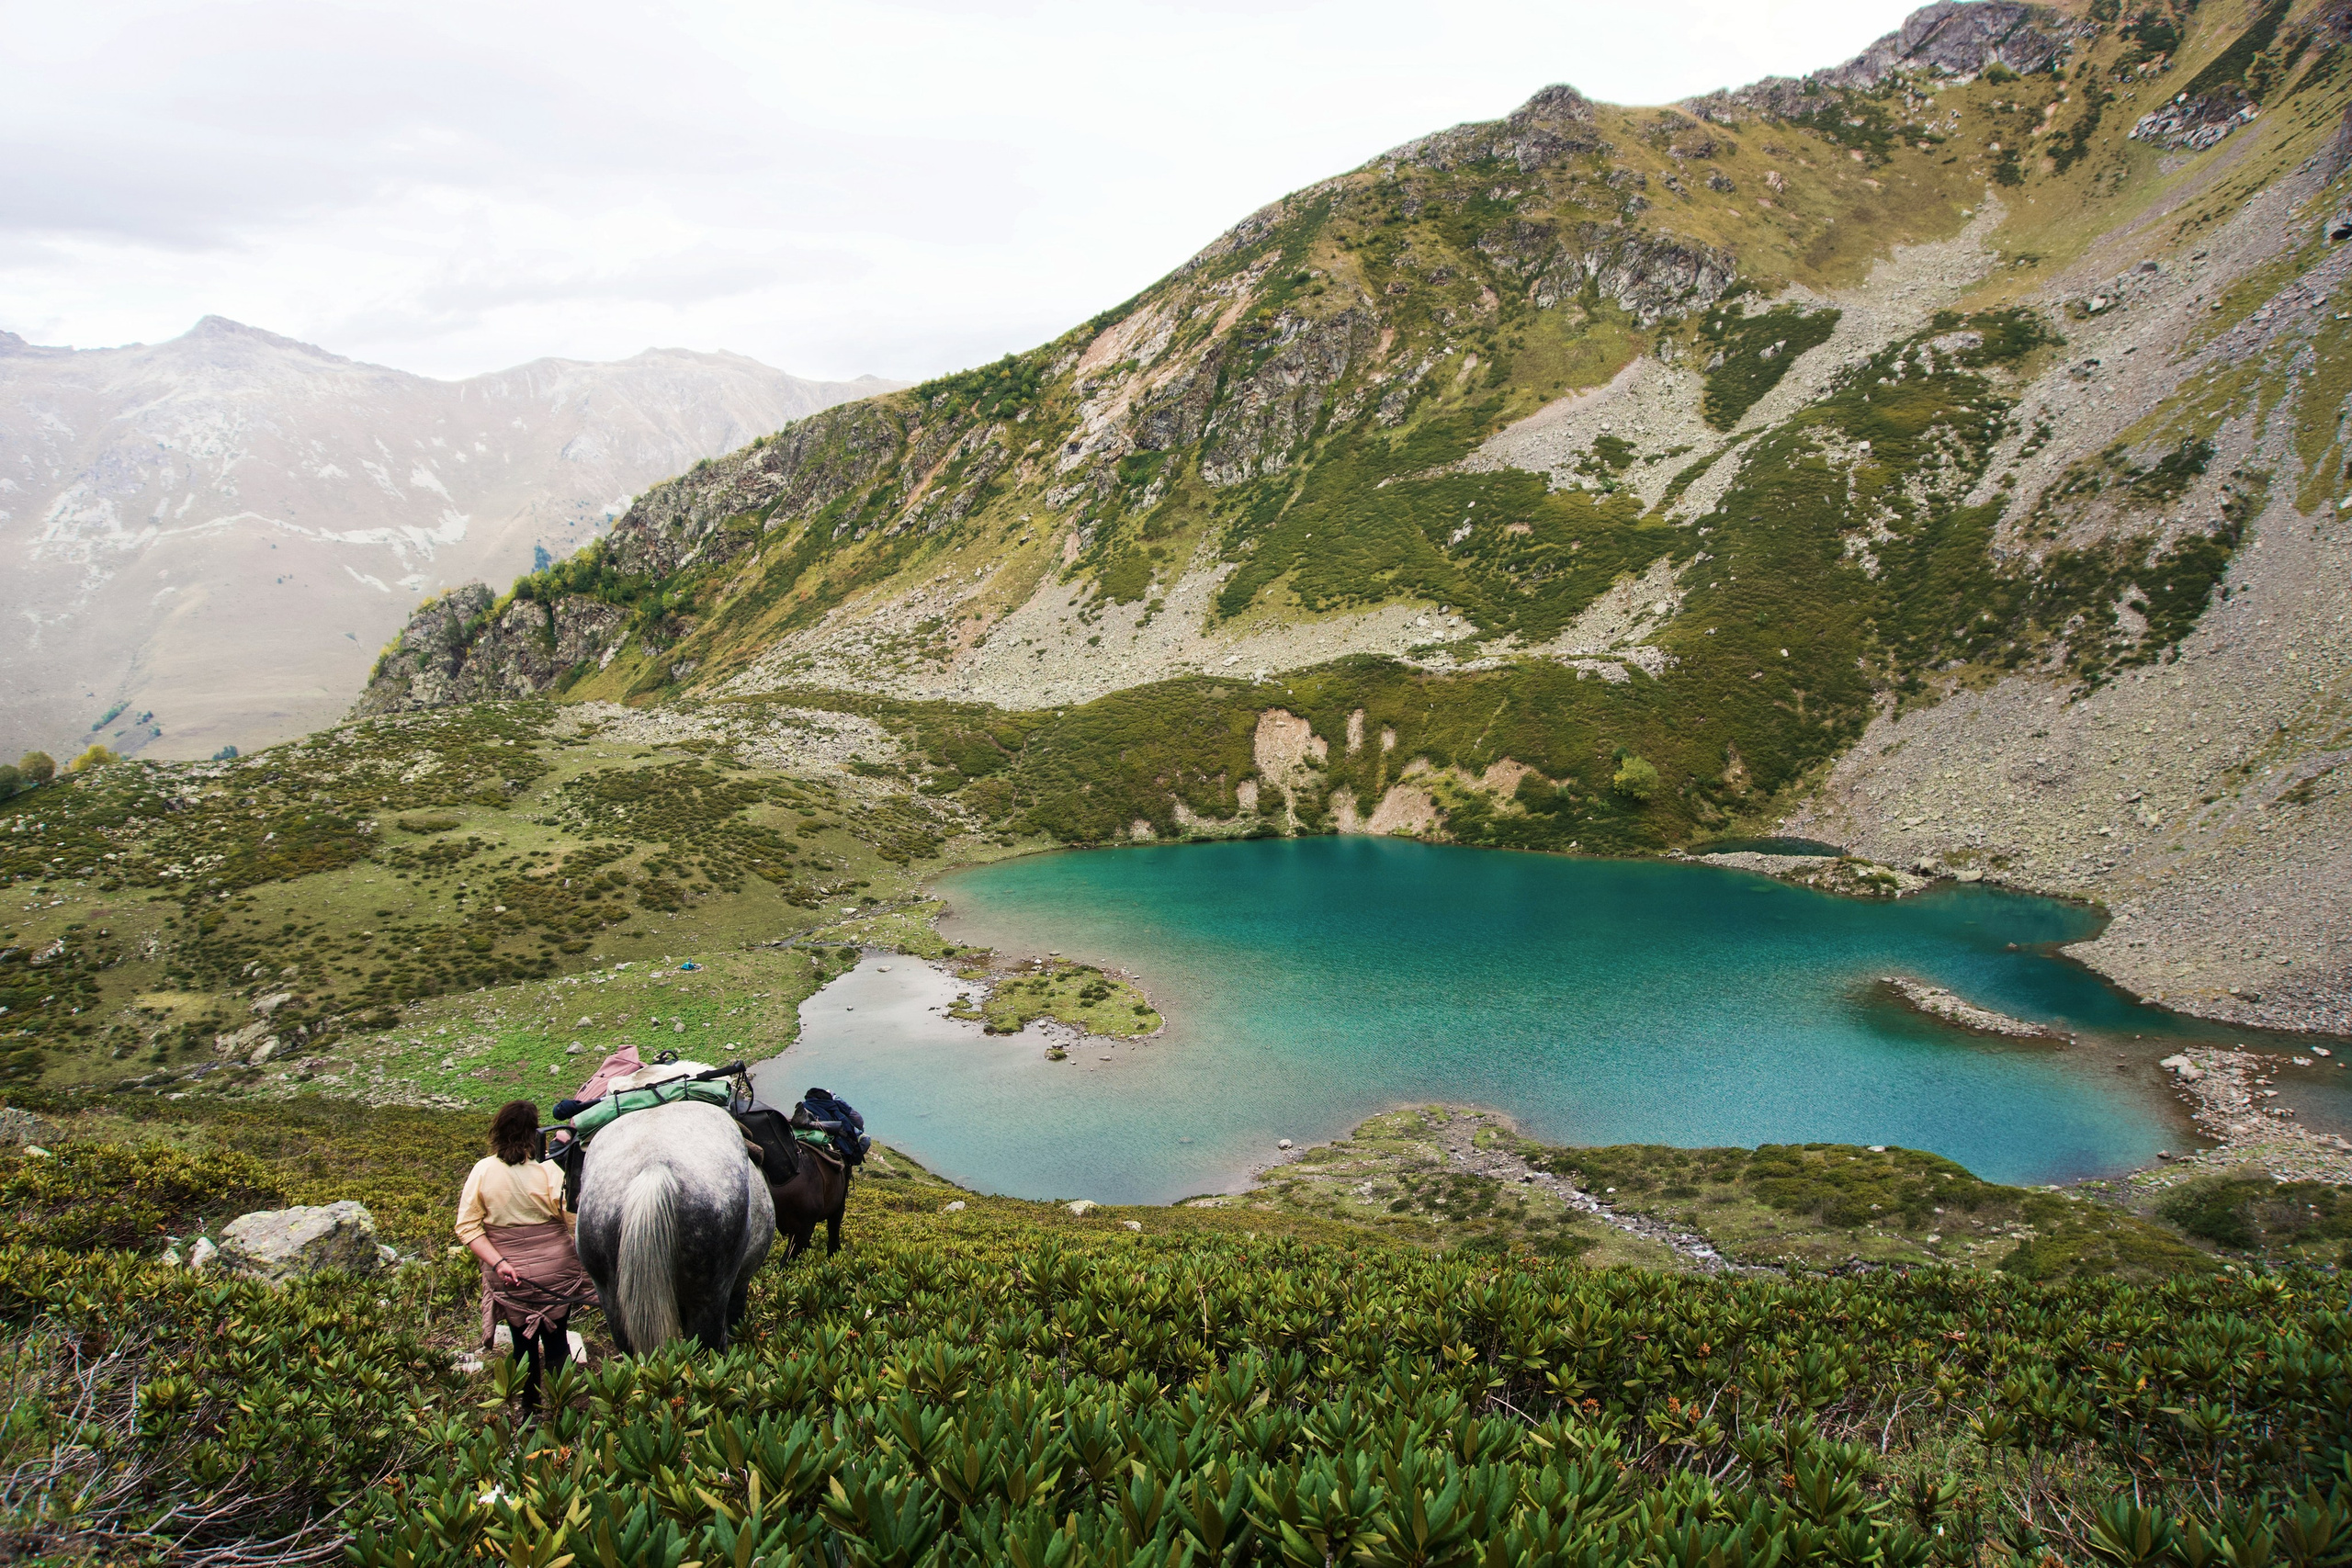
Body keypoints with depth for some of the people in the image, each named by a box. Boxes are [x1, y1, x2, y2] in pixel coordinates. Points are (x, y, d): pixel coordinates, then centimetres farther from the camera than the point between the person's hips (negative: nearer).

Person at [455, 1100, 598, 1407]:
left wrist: (498, 1263, -13)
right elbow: (577, 1222, -20)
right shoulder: (548, 1172, -19)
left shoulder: (482, 1171, -10)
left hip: (509, 1280, 2)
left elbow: (467, 1227, -9)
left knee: (523, 1343, 19)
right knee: (556, 1341, 15)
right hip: (554, 1274, -2)